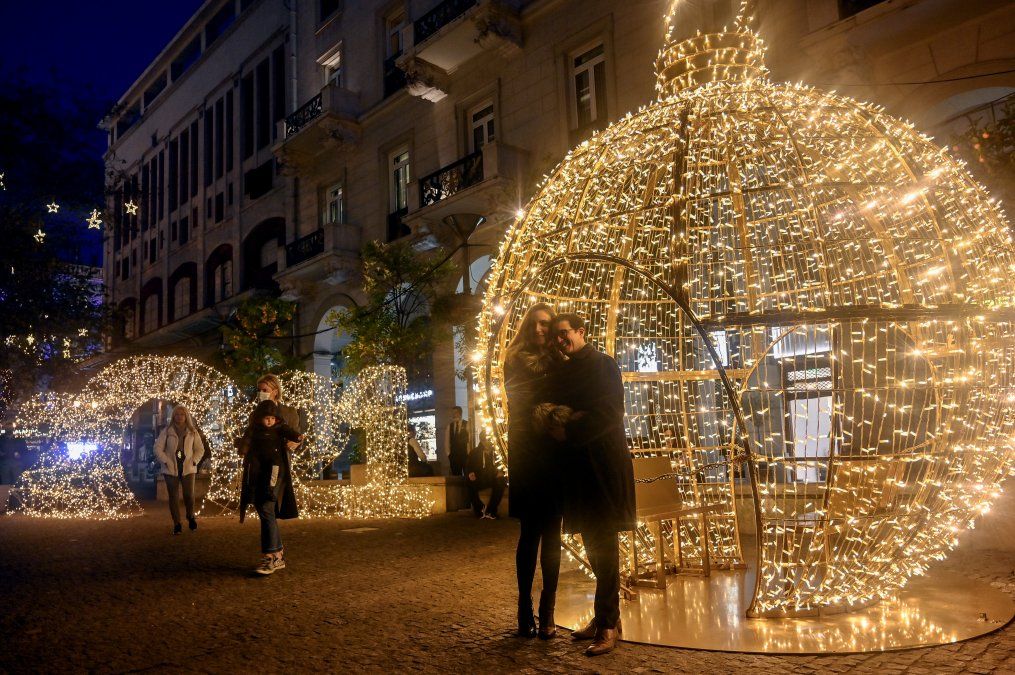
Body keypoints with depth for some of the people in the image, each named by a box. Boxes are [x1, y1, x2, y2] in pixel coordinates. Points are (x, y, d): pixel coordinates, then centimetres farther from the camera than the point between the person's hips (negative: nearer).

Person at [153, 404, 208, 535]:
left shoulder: (193, 432, 7)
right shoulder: (166, 432, 3)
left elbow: (200, 449, 10)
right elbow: (158, 448, 1)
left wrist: (194, 461, -3)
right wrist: (166, 462, -8)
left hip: (188, 469, 0)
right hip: (171, 469, 0)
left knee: (189, 495, -7)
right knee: (173, 497, 1)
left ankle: (190, 516, 20)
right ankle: (176, 524, 10)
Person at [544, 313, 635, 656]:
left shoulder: (603, 364, -7)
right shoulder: (563, 371, 13)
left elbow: (609, 413, -15)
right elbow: (557, 407, 13)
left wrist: (568, 431, -13)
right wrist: (556, 420, -10)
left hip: (602, 464, -7)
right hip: (577, 464, 7)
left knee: (603, 542, -3)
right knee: (594, 541, 12)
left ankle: (608, 623, 5)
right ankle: (606, 615, 24)